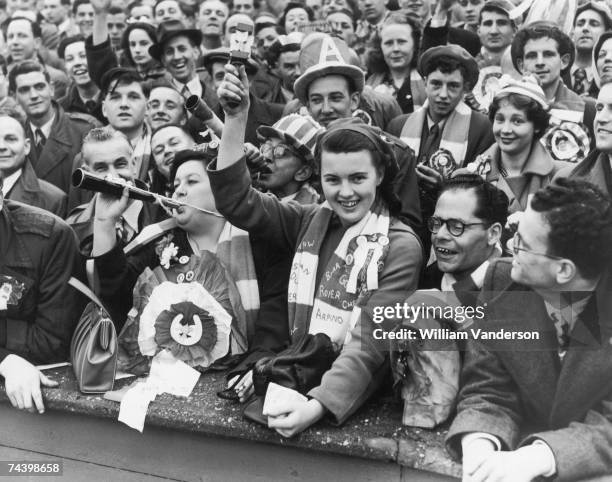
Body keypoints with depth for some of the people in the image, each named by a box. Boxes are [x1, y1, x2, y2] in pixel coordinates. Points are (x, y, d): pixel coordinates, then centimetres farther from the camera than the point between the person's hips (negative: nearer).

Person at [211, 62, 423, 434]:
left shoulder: (400, 246, -8)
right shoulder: (311, 222, 7)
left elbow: (371, 343, -16)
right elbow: (238, 200, 2)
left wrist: (318, 406, -29)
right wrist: (236, 119, -8)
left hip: (352, 395, -4)